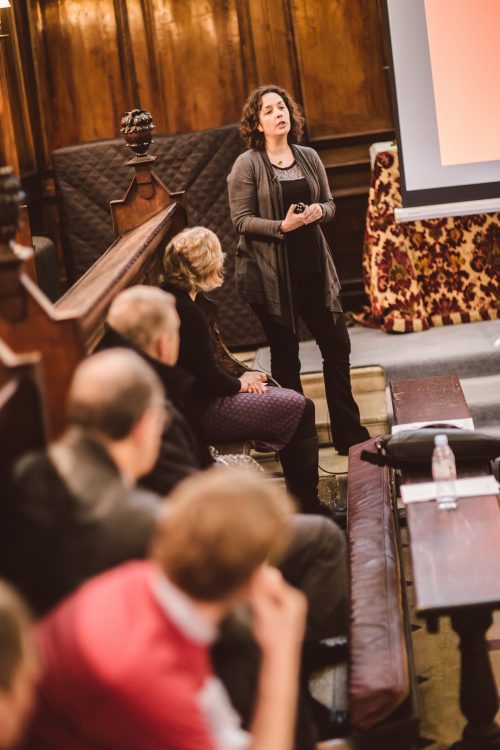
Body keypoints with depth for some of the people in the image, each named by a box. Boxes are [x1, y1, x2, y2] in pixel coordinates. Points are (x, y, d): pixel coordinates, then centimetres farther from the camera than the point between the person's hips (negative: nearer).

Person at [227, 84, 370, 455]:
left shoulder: (309, 157, 7)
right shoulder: (247, 165, -6)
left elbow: (329, 202, 14)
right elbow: (241, 220, -9)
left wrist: (320, 211, -9)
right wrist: (282, 226, -22)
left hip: (313, 267, 5)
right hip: (272, 274, -4)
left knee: (337, 345, 7)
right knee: (285, 355, 6)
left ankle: (349, 433, 19)